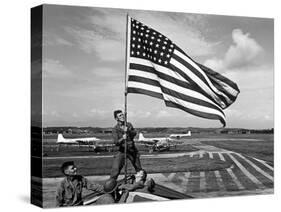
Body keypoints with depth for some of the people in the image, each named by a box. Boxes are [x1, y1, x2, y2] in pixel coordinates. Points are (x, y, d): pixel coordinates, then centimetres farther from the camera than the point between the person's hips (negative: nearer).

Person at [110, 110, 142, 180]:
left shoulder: (129, 125, 3)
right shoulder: (115, 129, -8)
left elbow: (134, 133, -13)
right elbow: (116, 142, -18)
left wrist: (128, 130, -33)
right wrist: (122, 139, -38)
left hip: (132, 150, 3)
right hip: (122, 151, -3)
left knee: (138, 169, 12)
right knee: (115, 169, -16)